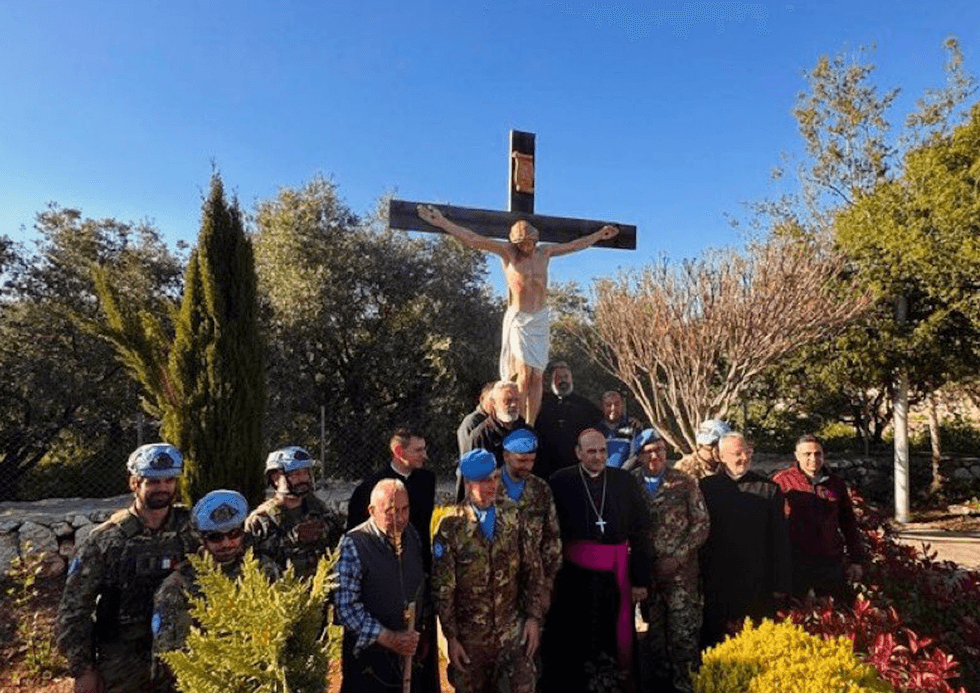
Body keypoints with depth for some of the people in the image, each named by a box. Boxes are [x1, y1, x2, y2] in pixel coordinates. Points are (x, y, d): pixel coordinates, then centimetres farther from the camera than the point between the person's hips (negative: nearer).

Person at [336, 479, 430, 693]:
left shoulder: (412, 535, 1)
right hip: (369, 655, -5)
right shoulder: (353, 545, -18)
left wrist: (417, 633, 10)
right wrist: (388, 638, -20)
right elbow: (345, 606, -20)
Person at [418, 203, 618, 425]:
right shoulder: (508, 252, -2)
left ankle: (530, 427, 6)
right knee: (523, 374, -11)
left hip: (541, 319, 4)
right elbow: (473, 239, -9)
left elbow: (575, 245, 25)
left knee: (538, 376, 1)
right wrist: (442, 222, -16)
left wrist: (599, 235, 35)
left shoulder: (544, 252, 10)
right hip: (518, 319, -4)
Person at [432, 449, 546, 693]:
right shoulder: (450, 525, -14)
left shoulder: (512, 514, -4)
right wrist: (451, 637, -6)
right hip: (470, 636, -1)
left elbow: (533, 570, 1)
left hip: (514, 630, 2)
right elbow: (442, 588, -8)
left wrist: (534, 617, -2)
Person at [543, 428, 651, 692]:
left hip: (616, 574, 1)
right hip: (574, 574, -1)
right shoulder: (561, 481, -4)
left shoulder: (626, 481, 1)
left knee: (615, 636, 11)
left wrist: (641, 580, 1)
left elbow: (640, 534, 3)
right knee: (571, 642, 10)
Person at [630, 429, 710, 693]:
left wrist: (677, 557, -8)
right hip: (646, 571, 2)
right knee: (653, 629, 10)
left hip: (681, 570, -2)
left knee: (683, 629, -2)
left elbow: (701, 524, -1)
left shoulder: (684, 483, -1)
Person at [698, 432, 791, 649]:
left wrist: (780, 584, 2)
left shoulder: (769, 489, 3)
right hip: (715, 584, 0)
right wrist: (697, 580, 3)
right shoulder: (705, 487, 1)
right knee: (713, 641, 8)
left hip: (757, 584, 0)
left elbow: (780, 540, 5)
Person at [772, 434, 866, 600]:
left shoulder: (836, 483, 9)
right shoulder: (781, 481, -4)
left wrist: (856, 560, 14)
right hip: (794, 562, -3)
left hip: (831, 562, 3)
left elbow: (849, 524, 15)